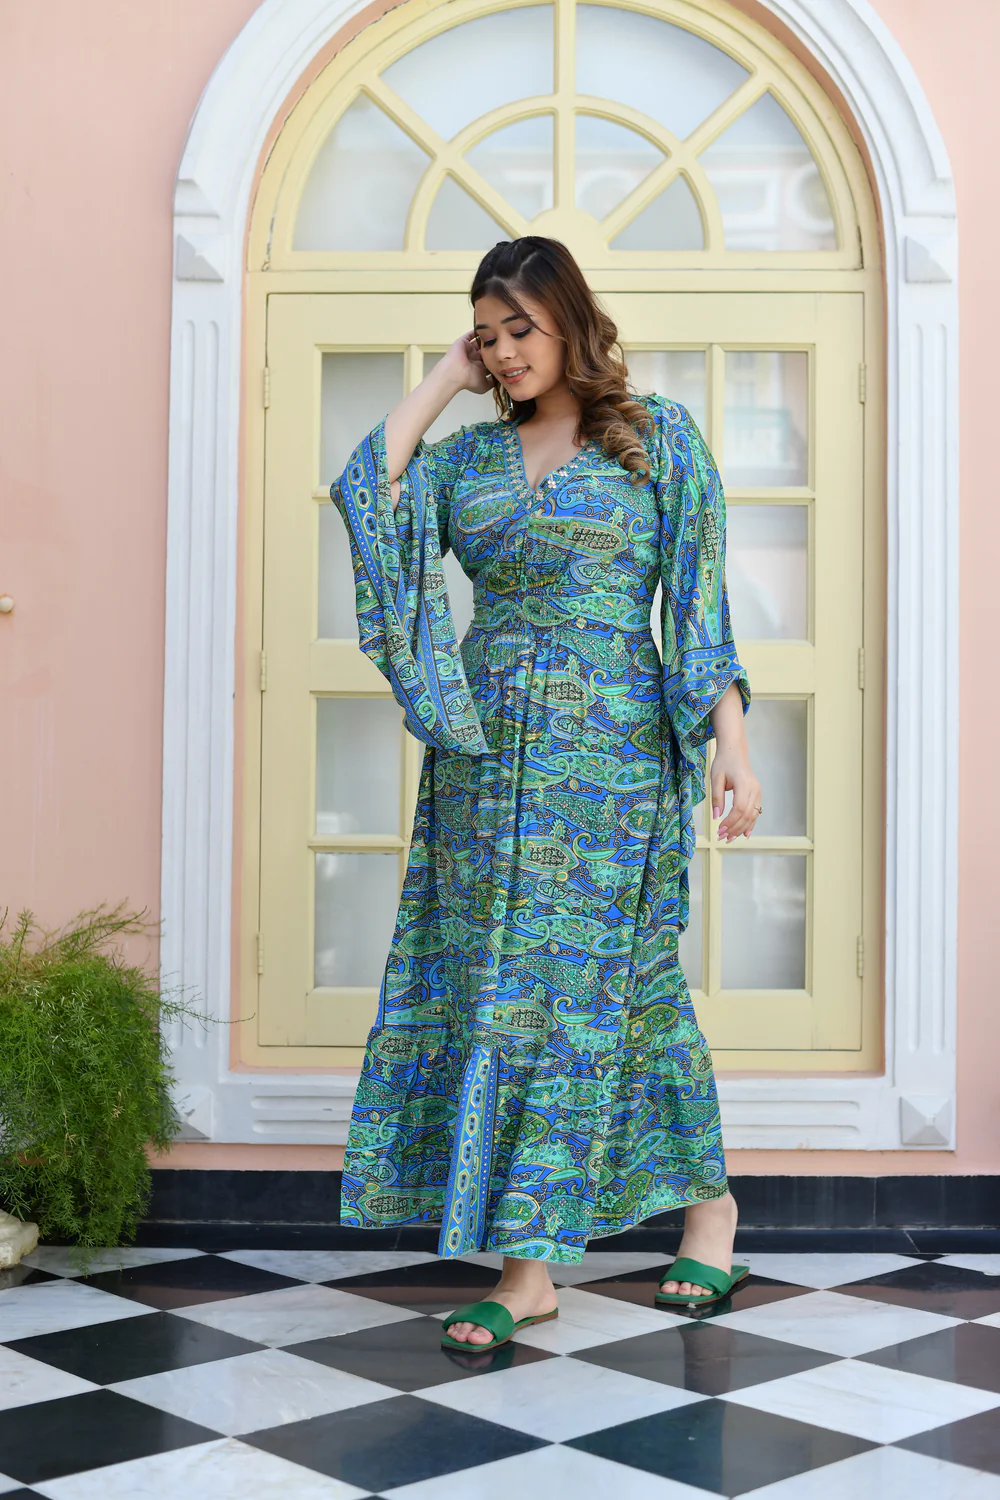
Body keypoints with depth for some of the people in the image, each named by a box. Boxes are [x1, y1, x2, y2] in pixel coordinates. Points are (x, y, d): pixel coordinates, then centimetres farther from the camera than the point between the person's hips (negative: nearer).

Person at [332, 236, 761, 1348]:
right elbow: (366, 489, -5)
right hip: (486, 748, 5)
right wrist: (445, 377, 4)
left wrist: (732, 743, -9)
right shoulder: (473, 451, 12)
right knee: (491, 982, 5)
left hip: (611, 747, -4)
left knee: (572, 980, -2)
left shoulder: (658, 436, 3)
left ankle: (530, 1264, 11)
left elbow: (701, 602, -1)